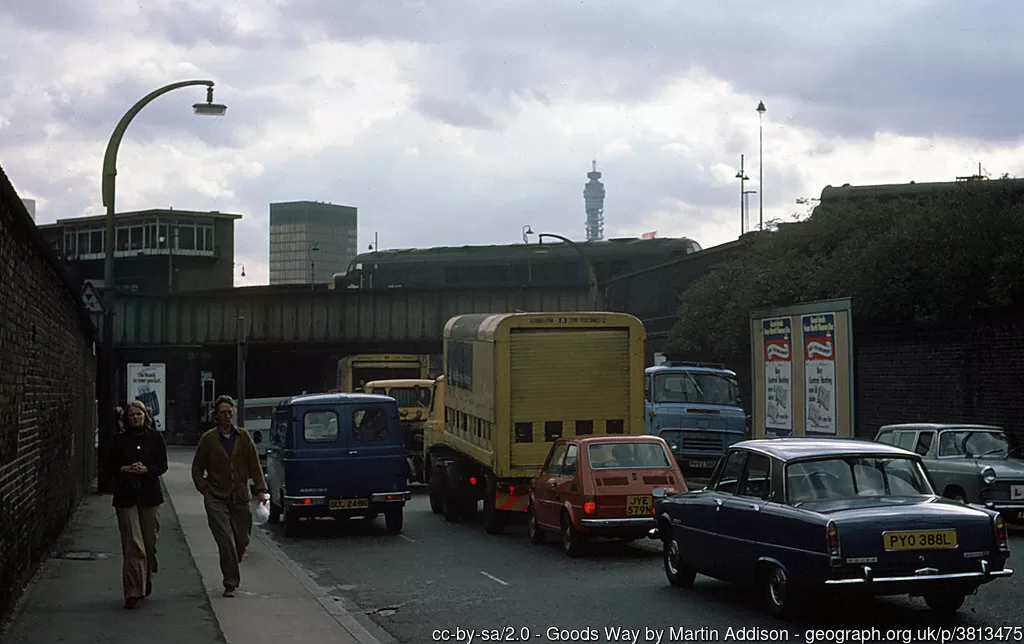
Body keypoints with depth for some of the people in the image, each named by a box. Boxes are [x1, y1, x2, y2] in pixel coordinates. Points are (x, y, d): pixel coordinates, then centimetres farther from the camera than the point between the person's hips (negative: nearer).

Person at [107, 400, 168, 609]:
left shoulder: (155, 438, 6)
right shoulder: (118, 440, 6)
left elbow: (163, 465, 3)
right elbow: (110, 466, 7)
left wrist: (146, 469, -14)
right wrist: (125, 469, -11)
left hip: (149, 495, 1)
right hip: (126, 496, -1)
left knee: (150, 541, 7)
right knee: (132, 543, -9)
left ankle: (147, 579, 32)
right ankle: (133, 592, -9)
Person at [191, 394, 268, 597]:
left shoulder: (244, 437, 7)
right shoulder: (208, 439, 2)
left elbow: (255, 465, 7)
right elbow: (197, 468, 10)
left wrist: (261, 489, -4)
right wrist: (204, 489, -2)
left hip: (240, 497, 2)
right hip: (216, 499, -2)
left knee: (242, 540, 5)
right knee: (226, 541, -11)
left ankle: (231, 571, 34)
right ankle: (231, 583, -4)